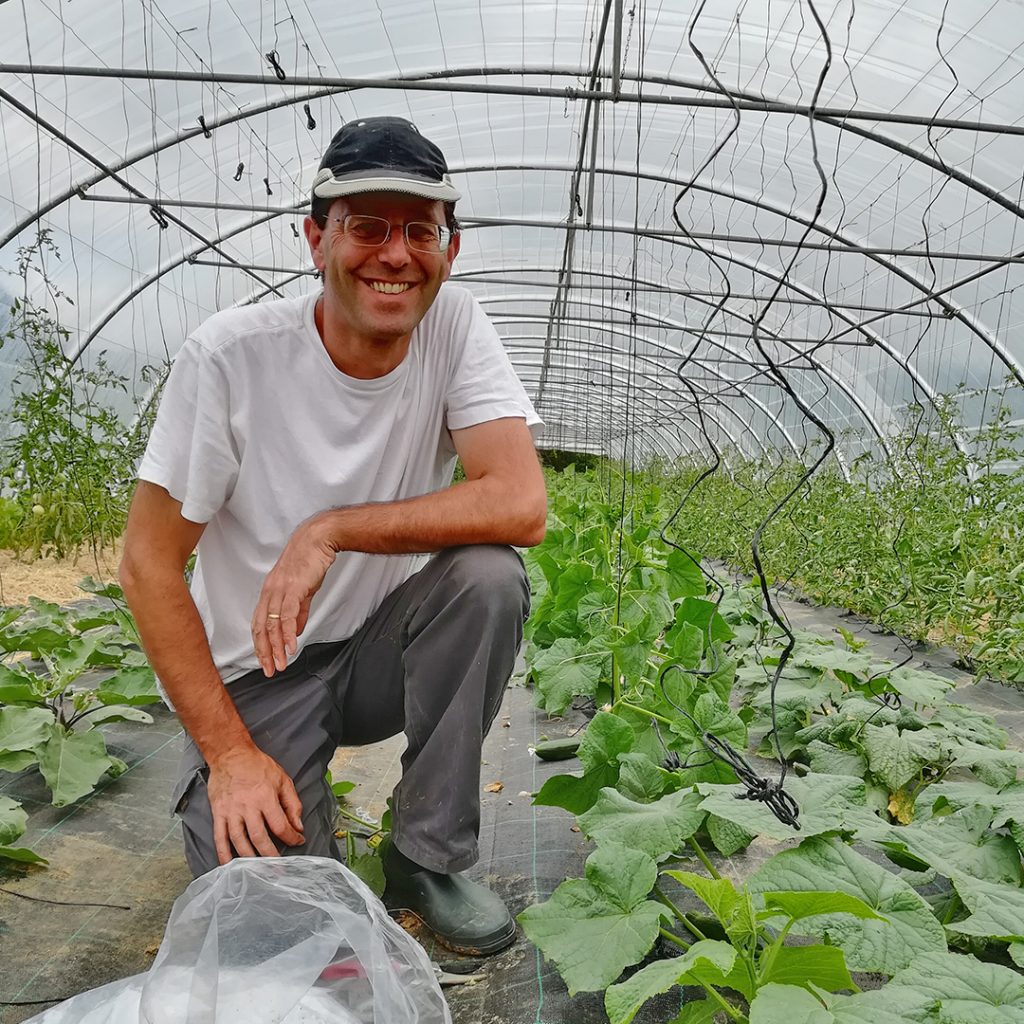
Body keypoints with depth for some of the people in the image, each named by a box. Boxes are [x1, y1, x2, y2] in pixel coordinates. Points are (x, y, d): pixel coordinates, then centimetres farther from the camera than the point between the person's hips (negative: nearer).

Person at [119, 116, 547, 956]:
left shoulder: (456, 327, -12)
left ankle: (429, 856, -7)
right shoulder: (232, 354, -19)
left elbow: (522, 505, -24)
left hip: (385, 649, 2)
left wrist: (331, 530, -29)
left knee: (489, 574, -27)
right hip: (257, 677, -2)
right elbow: (149, 563, -14)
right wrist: (229, 752, -16)